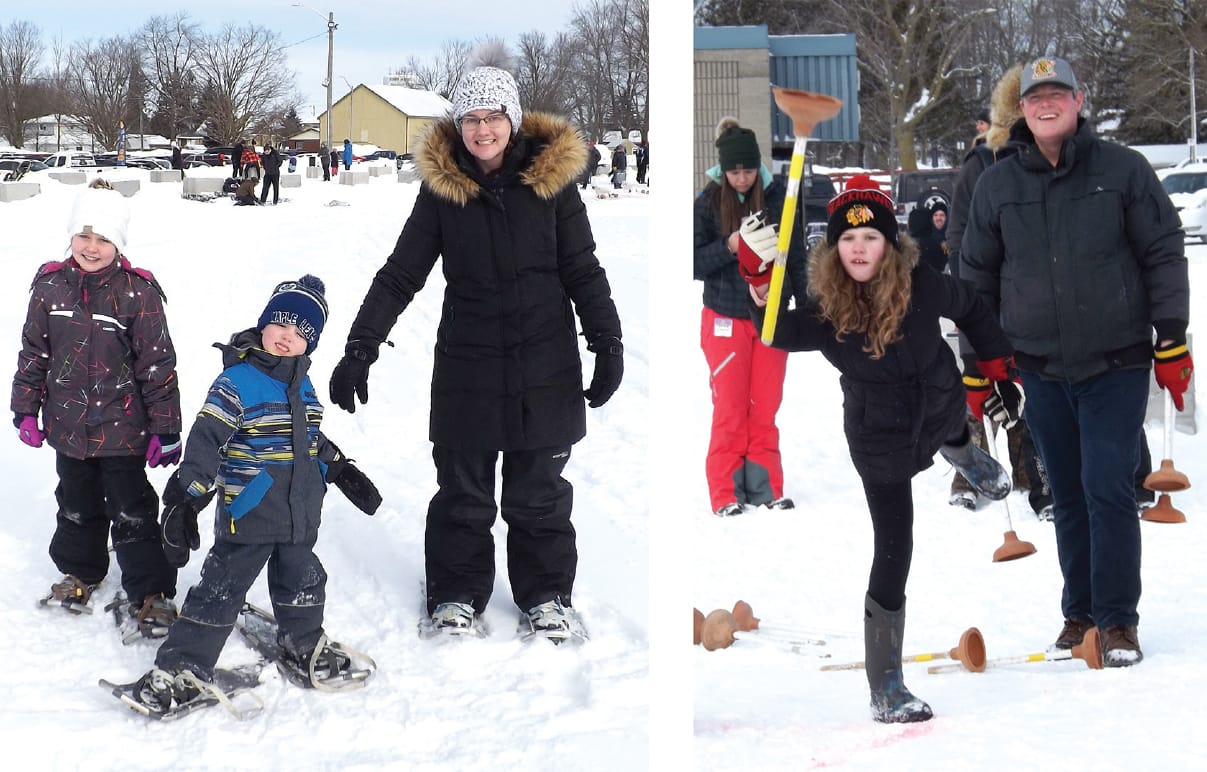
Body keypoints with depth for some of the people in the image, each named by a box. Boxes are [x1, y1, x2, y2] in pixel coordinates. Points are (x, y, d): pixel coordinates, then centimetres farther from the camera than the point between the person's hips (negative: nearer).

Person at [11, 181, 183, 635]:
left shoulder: (138, 292, -13)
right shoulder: (51, 285, -3)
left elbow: (158, 365, -10)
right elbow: (33, 352, 7)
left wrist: (165, 429, -10)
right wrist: (26, 410, 7)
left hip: (122, 428, -4)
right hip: (69, 427, 4)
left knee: (132, 512, 1)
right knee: (77, 505, 21)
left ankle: (150, 593, 12)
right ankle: (79, 572, 41)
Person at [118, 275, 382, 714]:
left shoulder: (303, 386, 7)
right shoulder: (236, 382, -16)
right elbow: (205, 441, -22)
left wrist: (343, 471, 29)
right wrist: (185, 500, -29)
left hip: (300, 517, 7)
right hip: (247, 514, -6)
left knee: (302, 584, 20)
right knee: (220, 592, -2)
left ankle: (305, 652, 40)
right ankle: (181, 670, 6)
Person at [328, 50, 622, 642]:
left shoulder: (552, 181, -2)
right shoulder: (441, 188, -1)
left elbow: (584, 272, 5)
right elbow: (400, 275, 1)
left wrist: (608, 345, -1)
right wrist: (360, 348, -8)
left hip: (545, 370, 0)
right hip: (466, 367, 0)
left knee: (539, 495, 9)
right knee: (462, 494, 8)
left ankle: (546, 598, 24)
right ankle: (455, 599, 22)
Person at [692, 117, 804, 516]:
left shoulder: (779, 197, -3)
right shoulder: (708, 203, -6)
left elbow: (797, 258, 5)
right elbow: (693, 263, -7)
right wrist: (728, 247, -23)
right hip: (725, 319, -1)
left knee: (765, 409, 6)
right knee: (729, 411, 0)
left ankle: (766, 489, 13)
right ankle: (726, 495, 4)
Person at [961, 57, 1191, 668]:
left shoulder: (1122, 170, -1)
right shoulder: (995, 186, 6)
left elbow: (1163, 255, 1)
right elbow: (976, 276, 13)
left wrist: (1171, 342, -3)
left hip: (1116, 364, -3)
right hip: (1041, 369, 3)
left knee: (1107, 489, -8)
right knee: (1068, 497, 9)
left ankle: (1117, 621, 0)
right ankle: (1079, 614, 20)